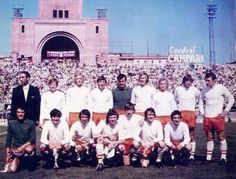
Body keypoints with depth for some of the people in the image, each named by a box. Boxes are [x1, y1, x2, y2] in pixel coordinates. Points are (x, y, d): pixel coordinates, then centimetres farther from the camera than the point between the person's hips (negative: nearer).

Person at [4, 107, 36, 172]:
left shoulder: (31, 123, -6)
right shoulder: (11, 124, 1)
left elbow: (33, 139, -9)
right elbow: (8, 140, 6)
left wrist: (22, 147, -23)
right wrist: (7, 155, 2)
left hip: (28, 145, -2)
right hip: (16, 148, 2)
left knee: (29, 149, -39)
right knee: (12, 169, -16)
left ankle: (31, 159, -6)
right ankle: (19, 160, 17)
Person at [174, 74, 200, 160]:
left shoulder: (195, 90, 6)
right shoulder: (178, 89, 7)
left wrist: (198, 110, 6)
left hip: (191, 113, 0)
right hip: (181, 113, 0)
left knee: (192, 135, 2)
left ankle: (192, 154, 7)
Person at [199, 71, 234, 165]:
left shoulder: (221, 88, -6)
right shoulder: (205, 89, 5)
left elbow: (231, 99, 3)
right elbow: (201, 101, 19)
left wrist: (226, 111, -4)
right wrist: (202, 112, 9)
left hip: (218, 117, -4)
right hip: (207, 118, 4)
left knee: (221, 137, 1)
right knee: (209, 138, 9)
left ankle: (223, 157, 10)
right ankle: (208, 158, 14)